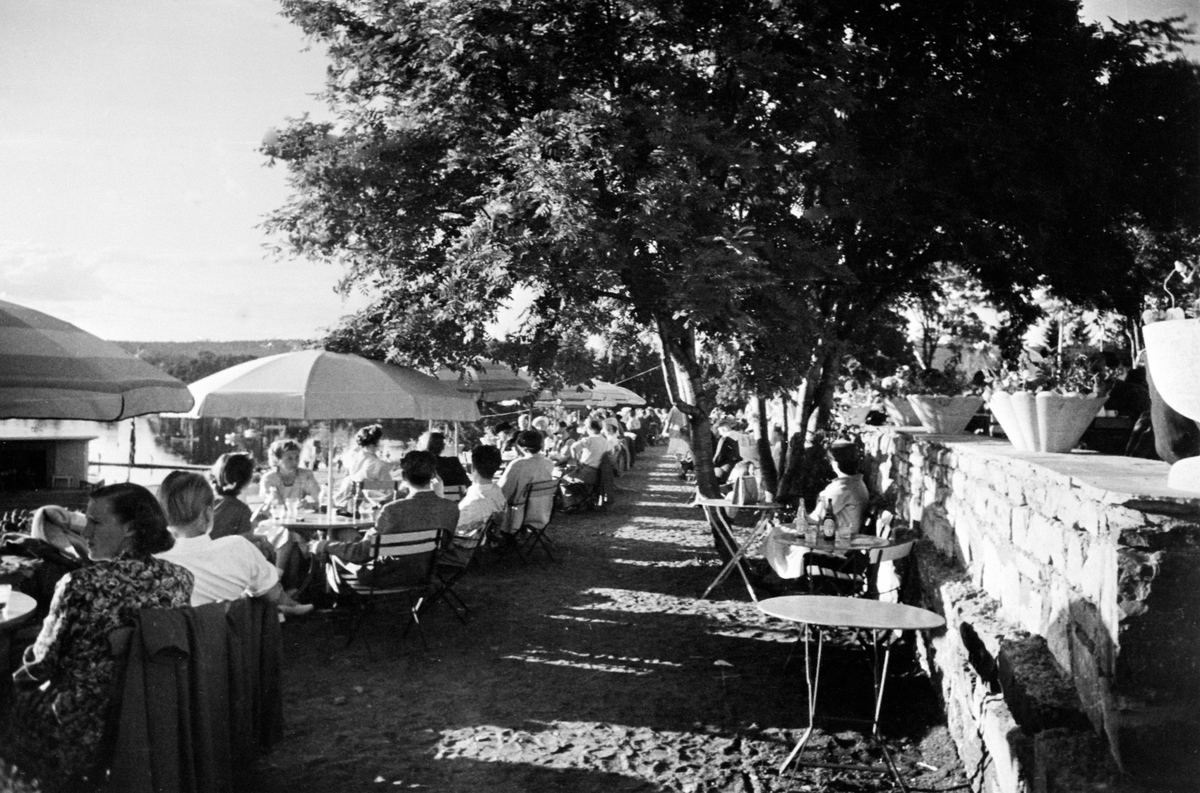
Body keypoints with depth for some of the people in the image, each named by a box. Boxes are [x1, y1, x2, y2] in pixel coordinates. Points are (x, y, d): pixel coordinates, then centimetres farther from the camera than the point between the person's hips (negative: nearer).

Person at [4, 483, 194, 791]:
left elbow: (43, 663, -11)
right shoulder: (181, 579, -8)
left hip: (83, 734, -5)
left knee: (15, 700, 24)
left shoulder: (81, 584, -23)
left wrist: (20, 675, 12)